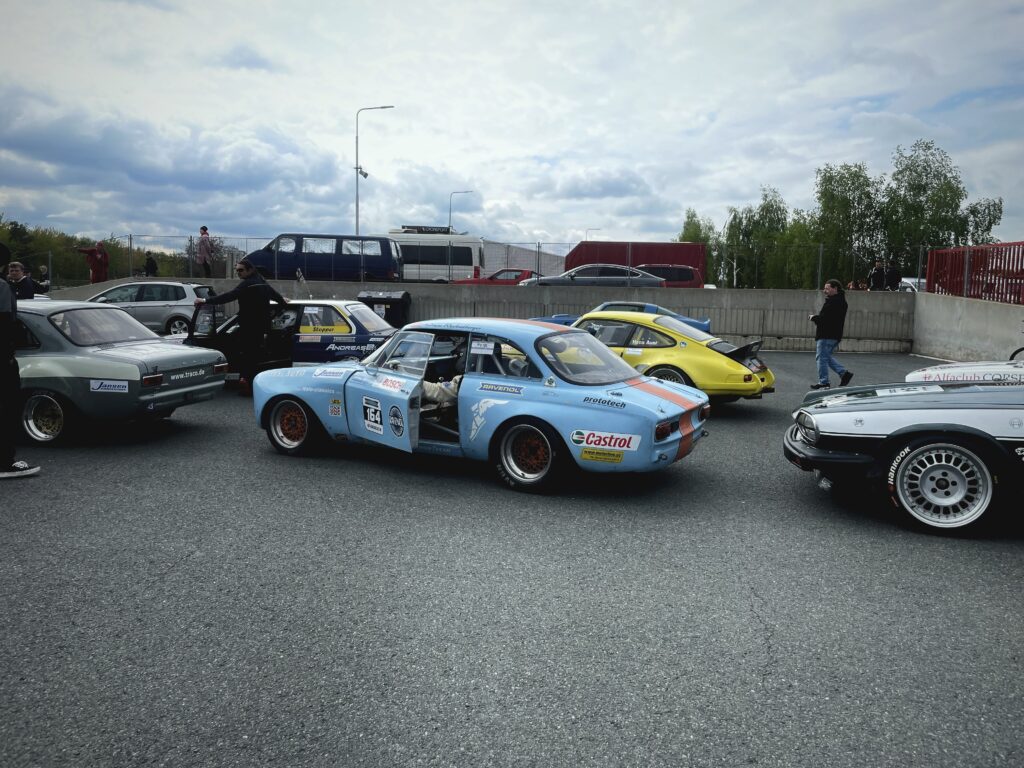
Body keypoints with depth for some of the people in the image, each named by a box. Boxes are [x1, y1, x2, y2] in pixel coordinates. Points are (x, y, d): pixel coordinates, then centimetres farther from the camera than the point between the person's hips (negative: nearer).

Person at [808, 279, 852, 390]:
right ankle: (844, 373, 14)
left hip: (826, 336, -10)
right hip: (835, 335, 10)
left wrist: (813, 317, -6)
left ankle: (823, 382, 1)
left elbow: (824, 318, -24)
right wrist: (816, 318, 8)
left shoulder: (833, 302, -18)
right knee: (827, 357, 21)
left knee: (822, 357, -2)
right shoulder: (841, 301, 16)